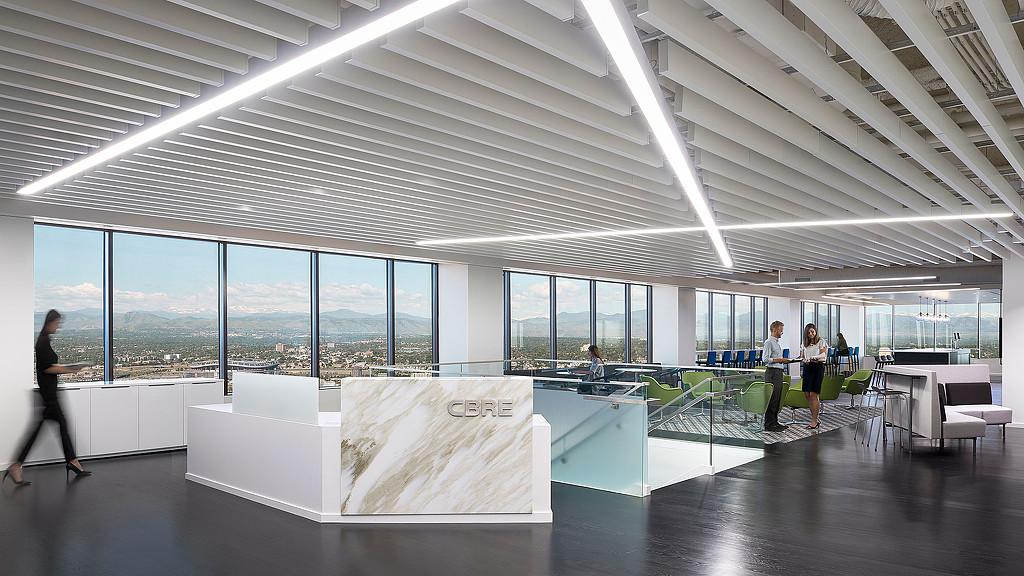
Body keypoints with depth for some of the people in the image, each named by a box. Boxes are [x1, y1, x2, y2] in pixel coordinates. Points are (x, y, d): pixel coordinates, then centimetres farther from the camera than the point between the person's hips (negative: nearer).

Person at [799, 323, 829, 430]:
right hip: (807, 368, 6)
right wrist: (805, 360, -6)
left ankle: (814, 421, -6)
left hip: (818, 367, -6)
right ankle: (815, 418, 11)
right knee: (807, 394, 2)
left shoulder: (821, 341, -1)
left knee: (813, 394, -11)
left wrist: (814, 358, -26)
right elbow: (802, 356, 17)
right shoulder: (805, 344, 16)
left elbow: (824, 356, -7)